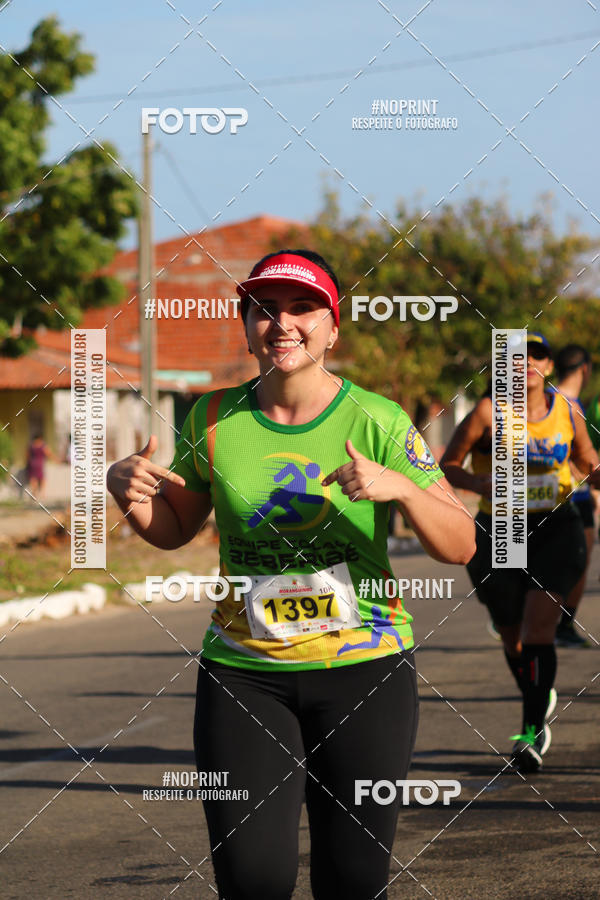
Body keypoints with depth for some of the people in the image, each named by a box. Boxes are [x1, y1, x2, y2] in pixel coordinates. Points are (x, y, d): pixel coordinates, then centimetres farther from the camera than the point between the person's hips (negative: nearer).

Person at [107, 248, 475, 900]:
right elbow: (173, 529, 16)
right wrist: (128, 489, -5)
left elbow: (460, 547, -4)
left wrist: (402, 486, -23)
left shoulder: (378, 422, -5)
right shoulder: (214, 421, 1)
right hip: (244, 672, 1)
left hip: (363, 669, -1)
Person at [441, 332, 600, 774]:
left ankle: (533, 731, -15)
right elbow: (447, 465, -3)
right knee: (513, 636, 10)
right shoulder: (489, 412, -6)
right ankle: (540, 699, 39)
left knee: (538, 628, -16)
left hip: (555, 528, 0)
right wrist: (478, 483, -22)